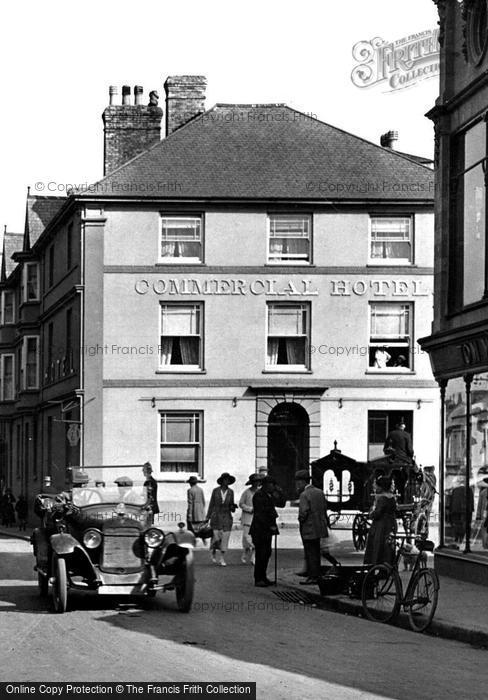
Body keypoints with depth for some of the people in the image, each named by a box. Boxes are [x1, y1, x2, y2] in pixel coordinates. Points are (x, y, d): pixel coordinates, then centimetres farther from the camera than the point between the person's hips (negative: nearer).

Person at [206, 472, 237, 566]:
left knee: (225, 538, -3)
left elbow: (231, 506, 13)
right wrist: (207, 517, 3)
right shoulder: (216, 491, 0)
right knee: (216, 538, -6)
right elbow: (211, 504, 4)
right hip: (216, 516, -2)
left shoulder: (230, 492, 5)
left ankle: (222, 559, 5)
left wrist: (233, 507, -10)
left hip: (227, 517, 2)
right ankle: (213, 553, 25)